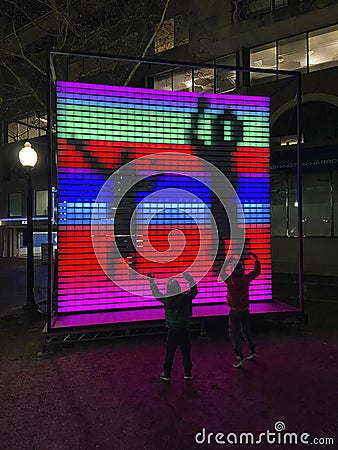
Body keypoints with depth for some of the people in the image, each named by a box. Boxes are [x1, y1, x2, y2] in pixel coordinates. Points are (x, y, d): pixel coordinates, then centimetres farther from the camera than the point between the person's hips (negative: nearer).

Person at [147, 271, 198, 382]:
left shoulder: (166, 300, -10)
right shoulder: (185, 297, -9)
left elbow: (157, 294, 7)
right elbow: (194, 290, 8)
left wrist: (151, 281, 16)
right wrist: (188, 277, 12)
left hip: (172, 331, -1)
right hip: (184, 330, 1)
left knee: (169, 353, 10)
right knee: (186, 352, 12)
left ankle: (166, 374, 19)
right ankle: (188, 373, 20)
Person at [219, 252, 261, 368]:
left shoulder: (230, 281, -14)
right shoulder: (246, 279, -3)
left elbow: (221, 273, -2)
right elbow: (257, 271, 11)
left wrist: (227, 261, -1)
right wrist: (256, 258, 19)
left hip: (235, 311, -5)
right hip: (246, 310, 5)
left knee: (235, 333, 1)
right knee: (246, 331, 22)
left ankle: (240, 357, 0)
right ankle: (252, 351, 34)